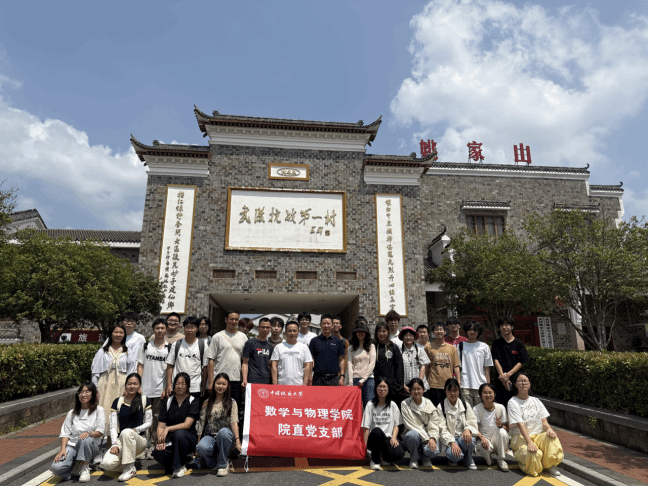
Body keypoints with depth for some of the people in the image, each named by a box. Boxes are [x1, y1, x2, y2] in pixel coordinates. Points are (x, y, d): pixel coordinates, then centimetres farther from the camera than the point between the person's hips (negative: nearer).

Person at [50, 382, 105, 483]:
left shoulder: (99, 410, 4)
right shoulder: (72, 413, 14)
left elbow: (100, 431, -4)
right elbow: (65, 433, 6)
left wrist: (89, 433, -25)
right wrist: (63, 449, -11)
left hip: (91, 446, -2)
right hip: (72, 446, 2)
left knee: (85, 440, -39)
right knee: (56, 467, -27)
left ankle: (85, 468, -14)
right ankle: (77, 467, 4)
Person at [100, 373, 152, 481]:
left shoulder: (144, 400, 4)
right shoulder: (118, 402, 7)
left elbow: (149, 422, 4)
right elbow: (113, 426, 2)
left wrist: (136, 430, -14)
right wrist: (115, 444, -12)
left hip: (139, 440, -2)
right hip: (121, 441, 2)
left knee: (126, 432, -37)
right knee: (106, 464, -28)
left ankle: (130, 468, -20)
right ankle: (127, 464, 5)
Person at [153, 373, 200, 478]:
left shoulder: (194, 402, 0)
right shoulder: (167, 402, 9)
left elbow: (187, 424, -12)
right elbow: (160, 426, 2)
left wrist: (168, 429, -24)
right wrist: (160, 440, -17)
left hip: (188, 438, -2)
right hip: (170, 439, 2)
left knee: (179, 433, -37)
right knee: (158, 453, -30)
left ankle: (179, 466, -12)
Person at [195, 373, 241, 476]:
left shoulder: (231, 402, 6)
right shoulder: (207, 403, 12)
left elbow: (234, 422, -6)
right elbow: (202, 423, 9)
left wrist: (237, 440, -18)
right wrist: (197, 442, 1)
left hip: (225, 437, -1)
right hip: (210, 436, 1)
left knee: (223, 432, -39)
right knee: (201, 447, -36)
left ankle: (223, 464, -14)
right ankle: (213, 461, 0)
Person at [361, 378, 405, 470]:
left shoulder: (393, 405, 11)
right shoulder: (370, 405, 4)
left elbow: (396, 425, 9)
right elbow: (366, 428, 0)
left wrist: (393, 437, -10)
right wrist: (365, 446, -9)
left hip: (388, 438, 2)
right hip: (374, 439, -2)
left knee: (398, 454, -31)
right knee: (377, 431, -38)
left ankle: (383, 456, 7)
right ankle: (375, 460, -12)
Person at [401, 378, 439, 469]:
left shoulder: (429, 404, 1)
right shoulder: (405, 404, -8)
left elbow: (434, 425, -1)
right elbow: (411, 425, -13)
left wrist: (432, 438, -19)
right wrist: (427, 439, -19)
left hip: (428, 437, 2)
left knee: (433, 451, -30)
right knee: (413, 434, -36)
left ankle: (426, 458, 10)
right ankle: (413, 459, -7)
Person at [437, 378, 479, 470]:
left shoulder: (465, 405, 9)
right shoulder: (440, 407, -2)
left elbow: (472, 422, 2)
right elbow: (442, 429, -9)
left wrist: (468, 430, -23)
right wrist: (452, 442, -25)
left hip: (462, 437, 3)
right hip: (449, 440, -2)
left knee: (469, 439, -33)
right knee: (453, 455, -34)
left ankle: (468, 459, 1)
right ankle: (452, 459, 6)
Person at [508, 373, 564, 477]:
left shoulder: (536, 401, 13)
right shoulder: (513, 402, -5)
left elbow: (544, 421, 5)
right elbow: (520, 424, -16)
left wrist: (549, 428, -19)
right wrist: (529, 442, -29)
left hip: (538, 435, 5)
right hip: (520, 437, -4)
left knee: (551, 436, -29)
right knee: (535, 454, -33)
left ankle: (550, 465, -11)